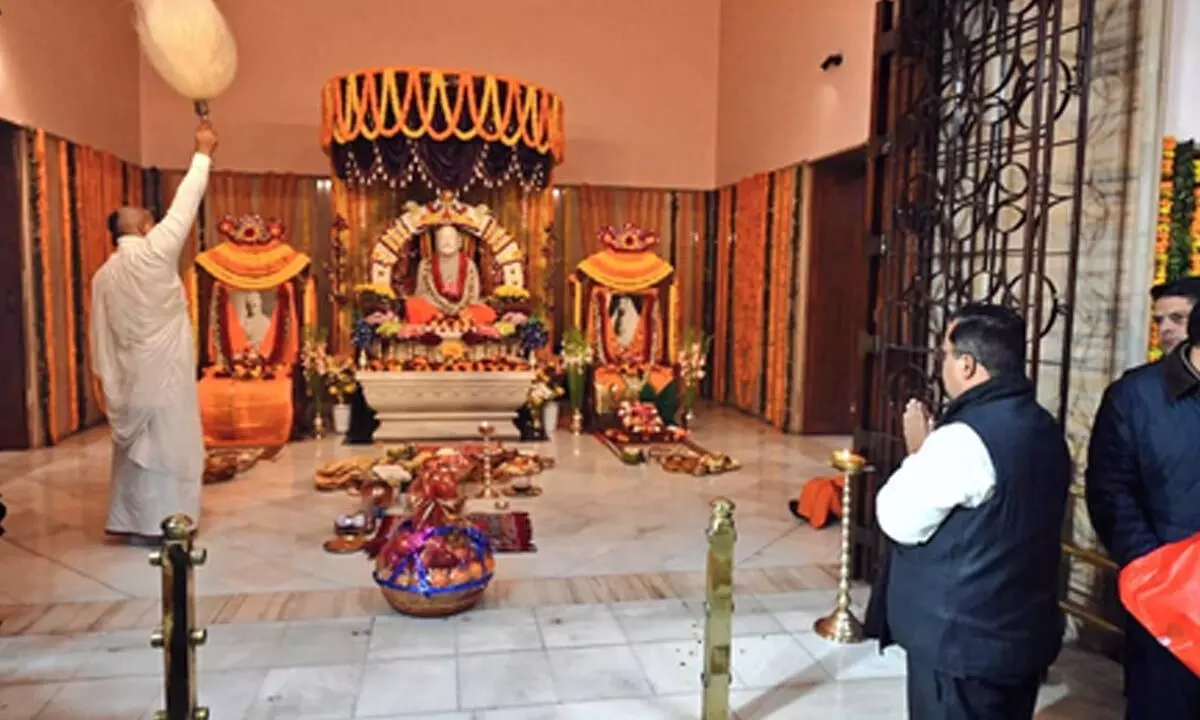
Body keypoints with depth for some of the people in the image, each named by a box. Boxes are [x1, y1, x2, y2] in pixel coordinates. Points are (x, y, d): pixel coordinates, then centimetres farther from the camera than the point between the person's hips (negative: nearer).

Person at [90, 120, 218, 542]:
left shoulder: (103, 275, 9)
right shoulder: (154, 252, -9)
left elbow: (101, 337, 11)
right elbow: (185, 206, -3)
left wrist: (107, 382, 18)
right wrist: (203, 153, 7)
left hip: (128, 376, 7)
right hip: (163, 371, -7)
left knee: (135, 444, 14)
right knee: (164, 442, -1)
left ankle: (128, 520, 21)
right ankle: (156, 523, 4)